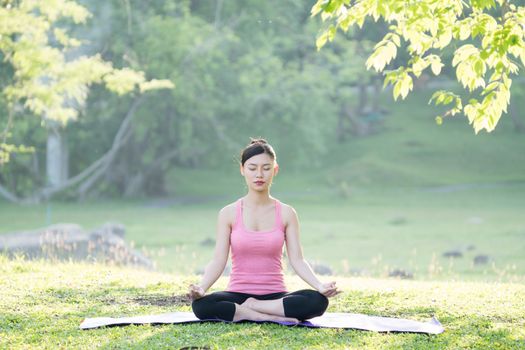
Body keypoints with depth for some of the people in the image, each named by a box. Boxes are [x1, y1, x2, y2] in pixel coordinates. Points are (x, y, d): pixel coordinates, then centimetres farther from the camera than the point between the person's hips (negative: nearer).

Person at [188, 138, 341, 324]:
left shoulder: (286, 214, 3)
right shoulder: (229, 214, 1)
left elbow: (297, 261, -4)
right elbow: (218, 261, -5)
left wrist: (320, 286, -22)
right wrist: (201, 287, -25)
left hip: (275, 295, 1)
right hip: (238, 293, -1)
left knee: (318, 301, -30)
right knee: (200, 305, -33)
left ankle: (248, 309, -17)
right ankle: (273, 317, -25)